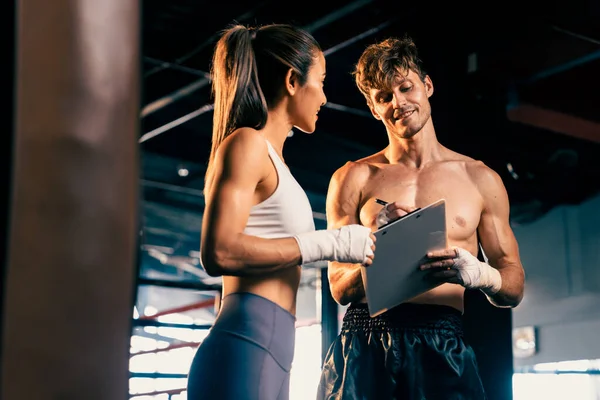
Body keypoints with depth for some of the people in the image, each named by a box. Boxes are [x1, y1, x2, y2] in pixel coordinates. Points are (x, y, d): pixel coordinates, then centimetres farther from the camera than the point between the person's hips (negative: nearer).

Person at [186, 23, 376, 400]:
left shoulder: (270, 156, 21)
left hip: (268, 351, 9)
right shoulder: (247, 144, -6)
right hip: (247, 349, -9)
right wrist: (328, 243, -15)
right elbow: (219, 252, -19)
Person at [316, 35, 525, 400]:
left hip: (443, 345, 0)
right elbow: (340, 288, 6)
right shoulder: (354, 178, 9)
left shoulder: (480, 179, 11)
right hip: (365, 343, 0)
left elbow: (515, 287, 11)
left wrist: (479, 273, -12)